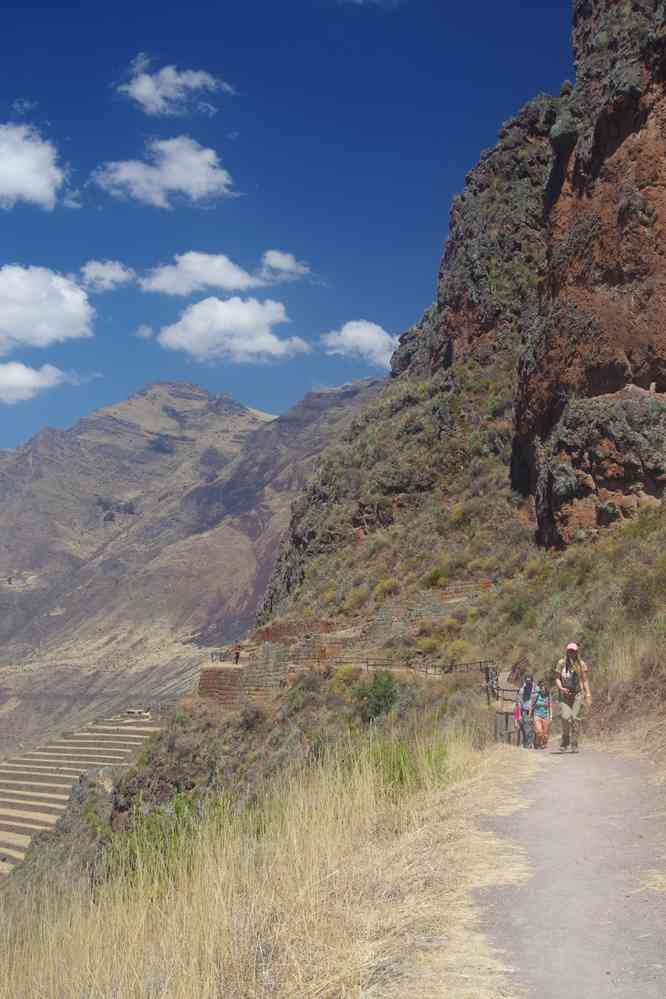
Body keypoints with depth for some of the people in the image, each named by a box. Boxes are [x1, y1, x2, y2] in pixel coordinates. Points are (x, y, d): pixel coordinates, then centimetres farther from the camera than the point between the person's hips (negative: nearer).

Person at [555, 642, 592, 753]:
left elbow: (585, 680, 2)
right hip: (565, 694, 0)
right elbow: (557, 678, 6)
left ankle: (574, 745, 2)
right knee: (565, 717, -14)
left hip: (577, 694, 0)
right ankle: (564, 743, 6)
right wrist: (561, 688, -12)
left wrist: (588, 694, -7)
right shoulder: (561, 663, 3)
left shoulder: (581, 664, 3)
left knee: (575, 719, -6)